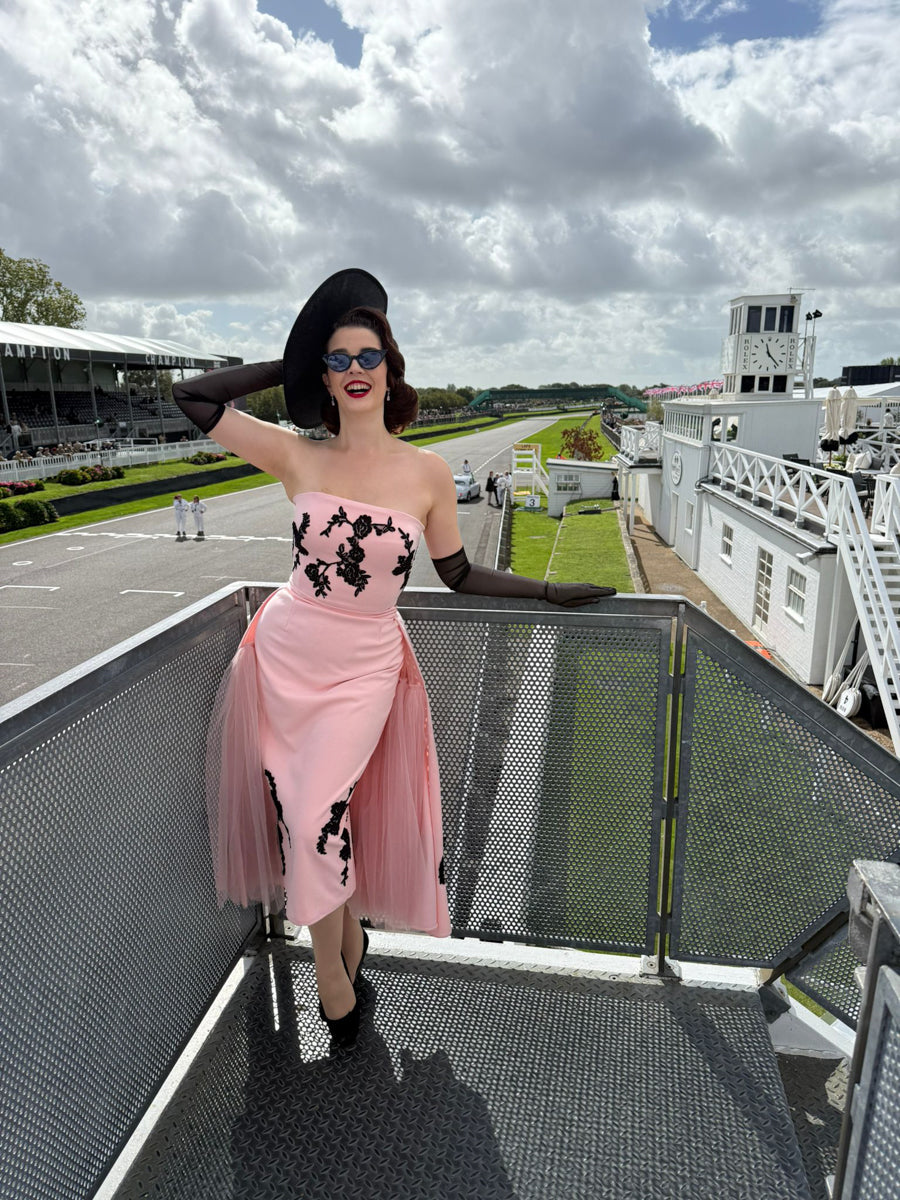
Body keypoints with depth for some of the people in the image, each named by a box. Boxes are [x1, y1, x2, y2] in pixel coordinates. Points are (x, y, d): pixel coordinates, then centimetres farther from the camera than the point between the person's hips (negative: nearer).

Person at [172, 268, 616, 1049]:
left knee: (320, 812, -9)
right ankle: (346, 934, 38)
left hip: (363, 668, -2)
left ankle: (333, 974, 20)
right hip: (284, 653, 2)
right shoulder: (299, 458, -5)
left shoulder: (427, 473, -6)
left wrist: (551, 592, 5)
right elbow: (191, 396, -2)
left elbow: (461, 575, 4)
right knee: (297, 813, 9)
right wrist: (295, 364, 0)